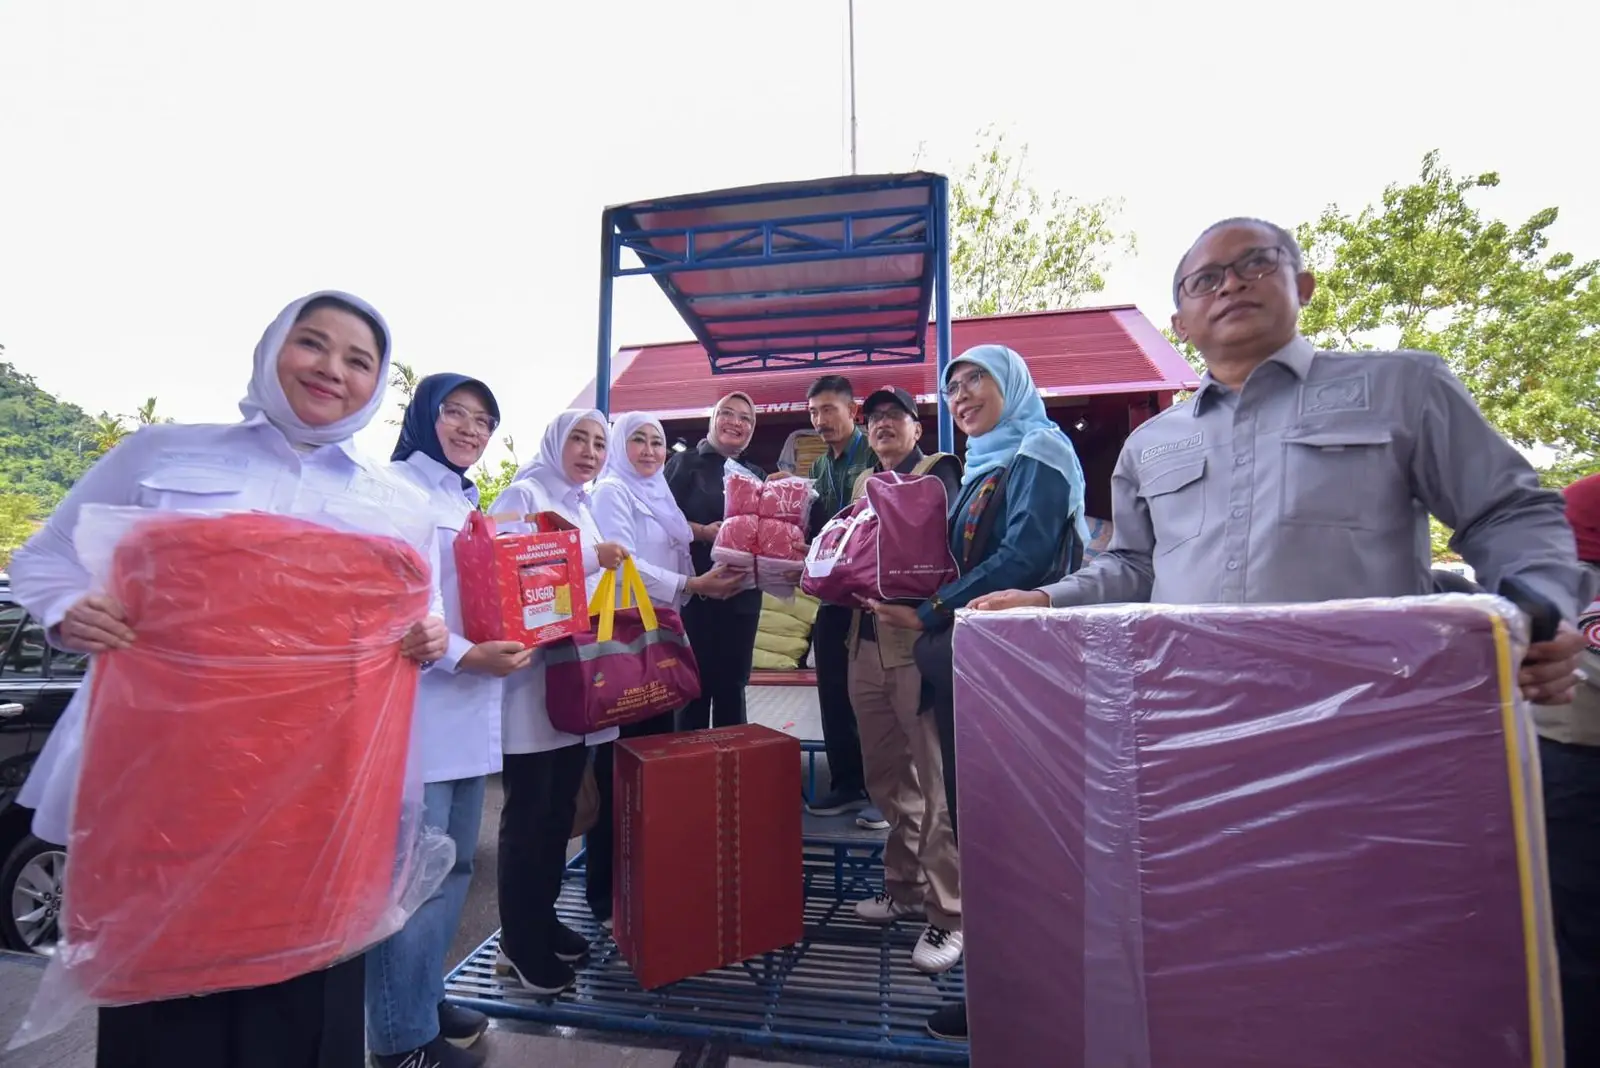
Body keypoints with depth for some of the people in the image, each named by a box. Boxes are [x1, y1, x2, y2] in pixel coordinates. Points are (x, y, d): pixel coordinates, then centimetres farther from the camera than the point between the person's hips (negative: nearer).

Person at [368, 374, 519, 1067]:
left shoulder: (465, 501, 18)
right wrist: (465, 655, -23)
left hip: (467, 713, 9)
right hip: (414, 712, -9)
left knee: (453, 867, 17)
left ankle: (424, 997, 34)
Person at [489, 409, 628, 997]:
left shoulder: (581, 506, 19)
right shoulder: (523, 495, -6)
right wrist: (589, 559, -19)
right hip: (532, 676, -8)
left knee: (561, 807, 15)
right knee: (529, 811, 1)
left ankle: (544, 921, 30)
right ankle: (520, 945, 16)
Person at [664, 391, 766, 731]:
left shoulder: (757, 475, 17)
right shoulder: (684, 463, 2)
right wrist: (702, 531, -21)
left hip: (742, 594, 4)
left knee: (733, 682, 10)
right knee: (695, 681, 1)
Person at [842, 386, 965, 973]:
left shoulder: (938, 472, 2)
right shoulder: (862, 482, 21)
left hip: (919, 638, -7)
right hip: (866, 643, 7)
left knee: (935, 780, -4)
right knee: (887, 777, 15)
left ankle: (949, 912, 7)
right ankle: (905, 886, 30)